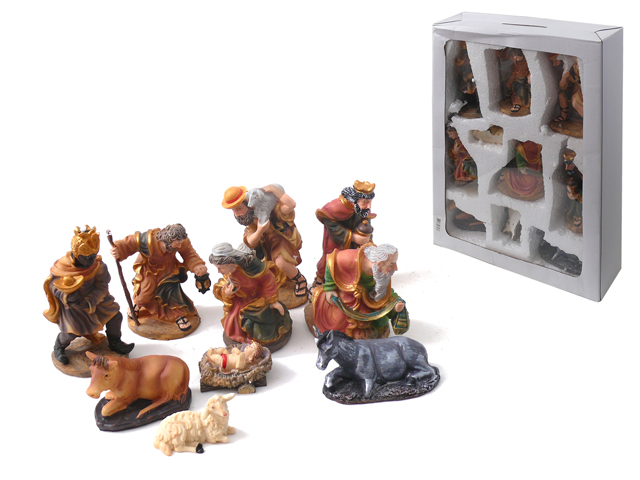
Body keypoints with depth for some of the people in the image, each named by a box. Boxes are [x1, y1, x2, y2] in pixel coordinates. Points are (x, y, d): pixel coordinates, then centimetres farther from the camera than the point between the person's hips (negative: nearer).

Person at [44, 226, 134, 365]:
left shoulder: (98, 264, -15)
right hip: (71, 302, -4)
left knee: (115, 315, -2)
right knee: (72, 330, -20)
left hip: (94, 298, 4)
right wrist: (67, 297, -32)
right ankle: (59, 347, 15)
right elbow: (53, 286, -14)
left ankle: (114, 343, 26)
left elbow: (102, 285, -12)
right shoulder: (63, 267, -24)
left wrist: (90, 302, -27)